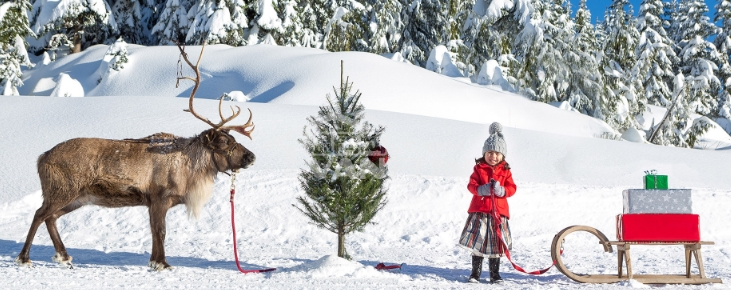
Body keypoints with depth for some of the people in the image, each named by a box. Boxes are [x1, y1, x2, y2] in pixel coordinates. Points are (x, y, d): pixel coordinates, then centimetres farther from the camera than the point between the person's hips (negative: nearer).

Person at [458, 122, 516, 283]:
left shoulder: (505, 171, 6)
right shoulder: (479, 168, 2)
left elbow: (512, 188, 1)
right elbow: (471, 185, -4)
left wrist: (502, 190, -19)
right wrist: (481, 189, -24)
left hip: (499, 211, 1)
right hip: (479, 210, -1)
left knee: (496, 244, 7)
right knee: (478, 242, 1)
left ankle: (495, 274, 17)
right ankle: (475, 273, 10)